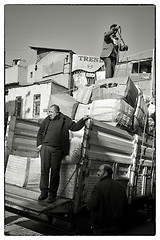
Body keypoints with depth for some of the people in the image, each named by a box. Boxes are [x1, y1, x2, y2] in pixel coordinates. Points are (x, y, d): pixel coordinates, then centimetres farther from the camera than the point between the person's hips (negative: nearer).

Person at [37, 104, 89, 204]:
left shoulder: (65, 120, 7)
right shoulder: (47, 120, 14)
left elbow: (75, 127, 1)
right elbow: (40, 133, 22)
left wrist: (83, 120, -12)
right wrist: (39, 144, 11)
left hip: (57, 150, -2)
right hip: (45, 148, 2)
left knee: (55, 172, 2)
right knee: (44, 170, 0)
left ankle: (52, 194, 12)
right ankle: (44, 191, 13)